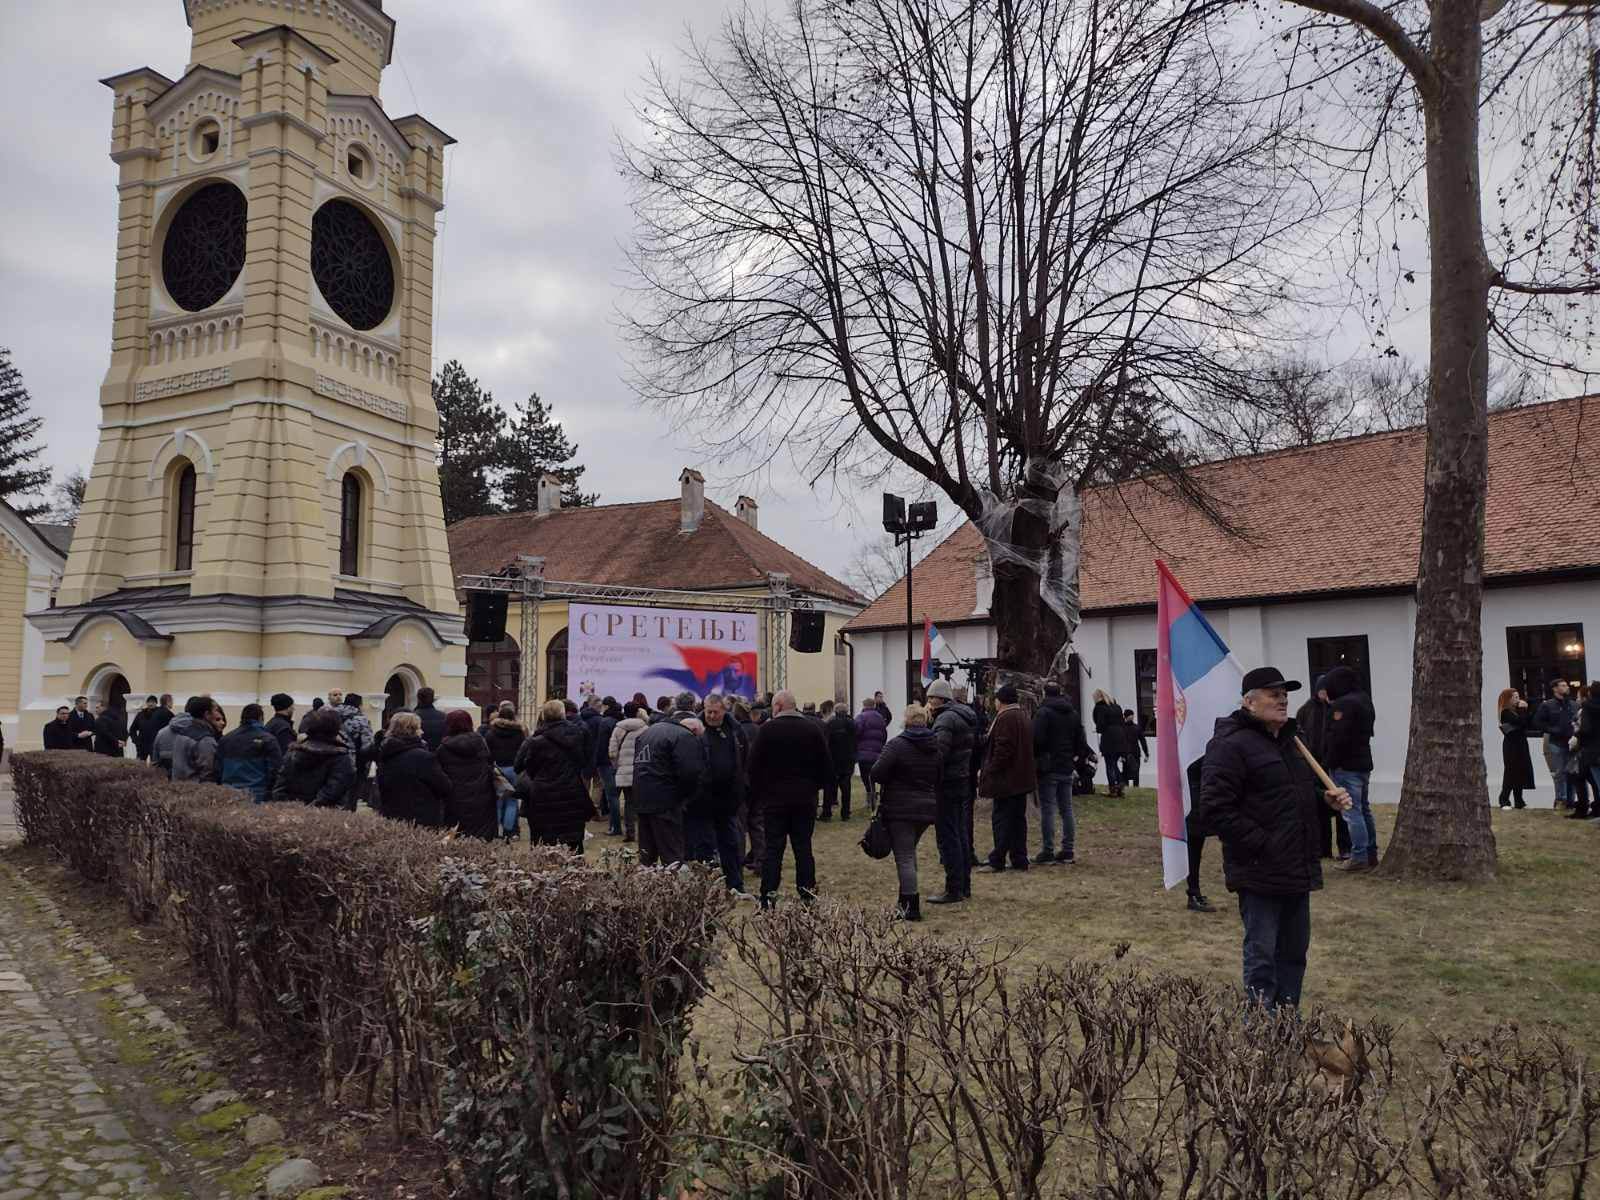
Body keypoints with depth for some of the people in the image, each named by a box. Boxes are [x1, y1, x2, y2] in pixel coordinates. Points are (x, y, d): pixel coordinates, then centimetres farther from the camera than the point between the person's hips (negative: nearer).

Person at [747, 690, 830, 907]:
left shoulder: (767, 730, -8)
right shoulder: (814, 729, 1)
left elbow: (754, 765, -6)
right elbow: (825, 766, 5)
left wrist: (757, 792, 5)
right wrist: (817, 787, 15)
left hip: (774, 798, -2)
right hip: (806, 798, 2)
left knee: (773, 848, 3)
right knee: (803, 847, 9)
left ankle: (768, 895, 1)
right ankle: (807, 891, 10)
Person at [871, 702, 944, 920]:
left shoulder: (896, 745, -13)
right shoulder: (936, 748, 8)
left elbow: (876, 773, -19)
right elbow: (940, 779, 13)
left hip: (900, 811, -7)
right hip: (927, 809, 7)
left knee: (904, 857, -3)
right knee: (909, 852, 22)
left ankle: (911, 906, -6)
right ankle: (905, 899, 27)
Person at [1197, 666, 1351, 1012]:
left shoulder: (1291, 741, 16)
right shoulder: (1231, 745, -15)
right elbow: (1215, 810, -21)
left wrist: (1329, 800, 7)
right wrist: (1262, 845, -21)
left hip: (1298, 870, 9)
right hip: (1260, 873, -9)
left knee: (1295, 950, 17)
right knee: (1262, 954, 0)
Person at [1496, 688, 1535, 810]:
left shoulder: (1516, 711, 16)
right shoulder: (1506, 712, -10)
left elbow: (1527, 724, 9)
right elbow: (1520, 722, -23)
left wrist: (1523, 709, -1)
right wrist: (1523, 709, -12)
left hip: (1520, 744, 8)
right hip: (1511, 745, -8)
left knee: (1521, 772, 8)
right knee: (1511, 772, -8)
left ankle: (1518, 801, 12)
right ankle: (1504, 801, -5)